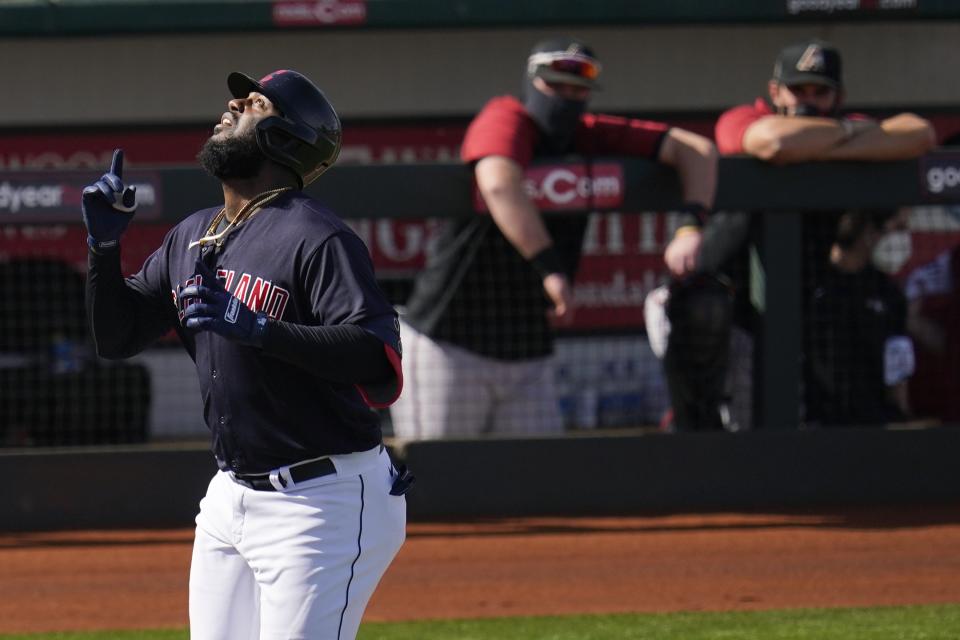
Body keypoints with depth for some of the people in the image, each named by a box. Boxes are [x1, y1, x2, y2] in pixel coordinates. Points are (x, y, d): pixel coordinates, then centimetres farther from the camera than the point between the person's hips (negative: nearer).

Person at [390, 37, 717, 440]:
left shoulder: (590, 137, 6)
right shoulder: (506, 119, -11)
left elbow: (695, 150, 6)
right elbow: (498, 183, -34)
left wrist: (691, 226, -12)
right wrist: (549, 269, -38)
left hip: (529, 359, 6)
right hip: (446, 348, -6)